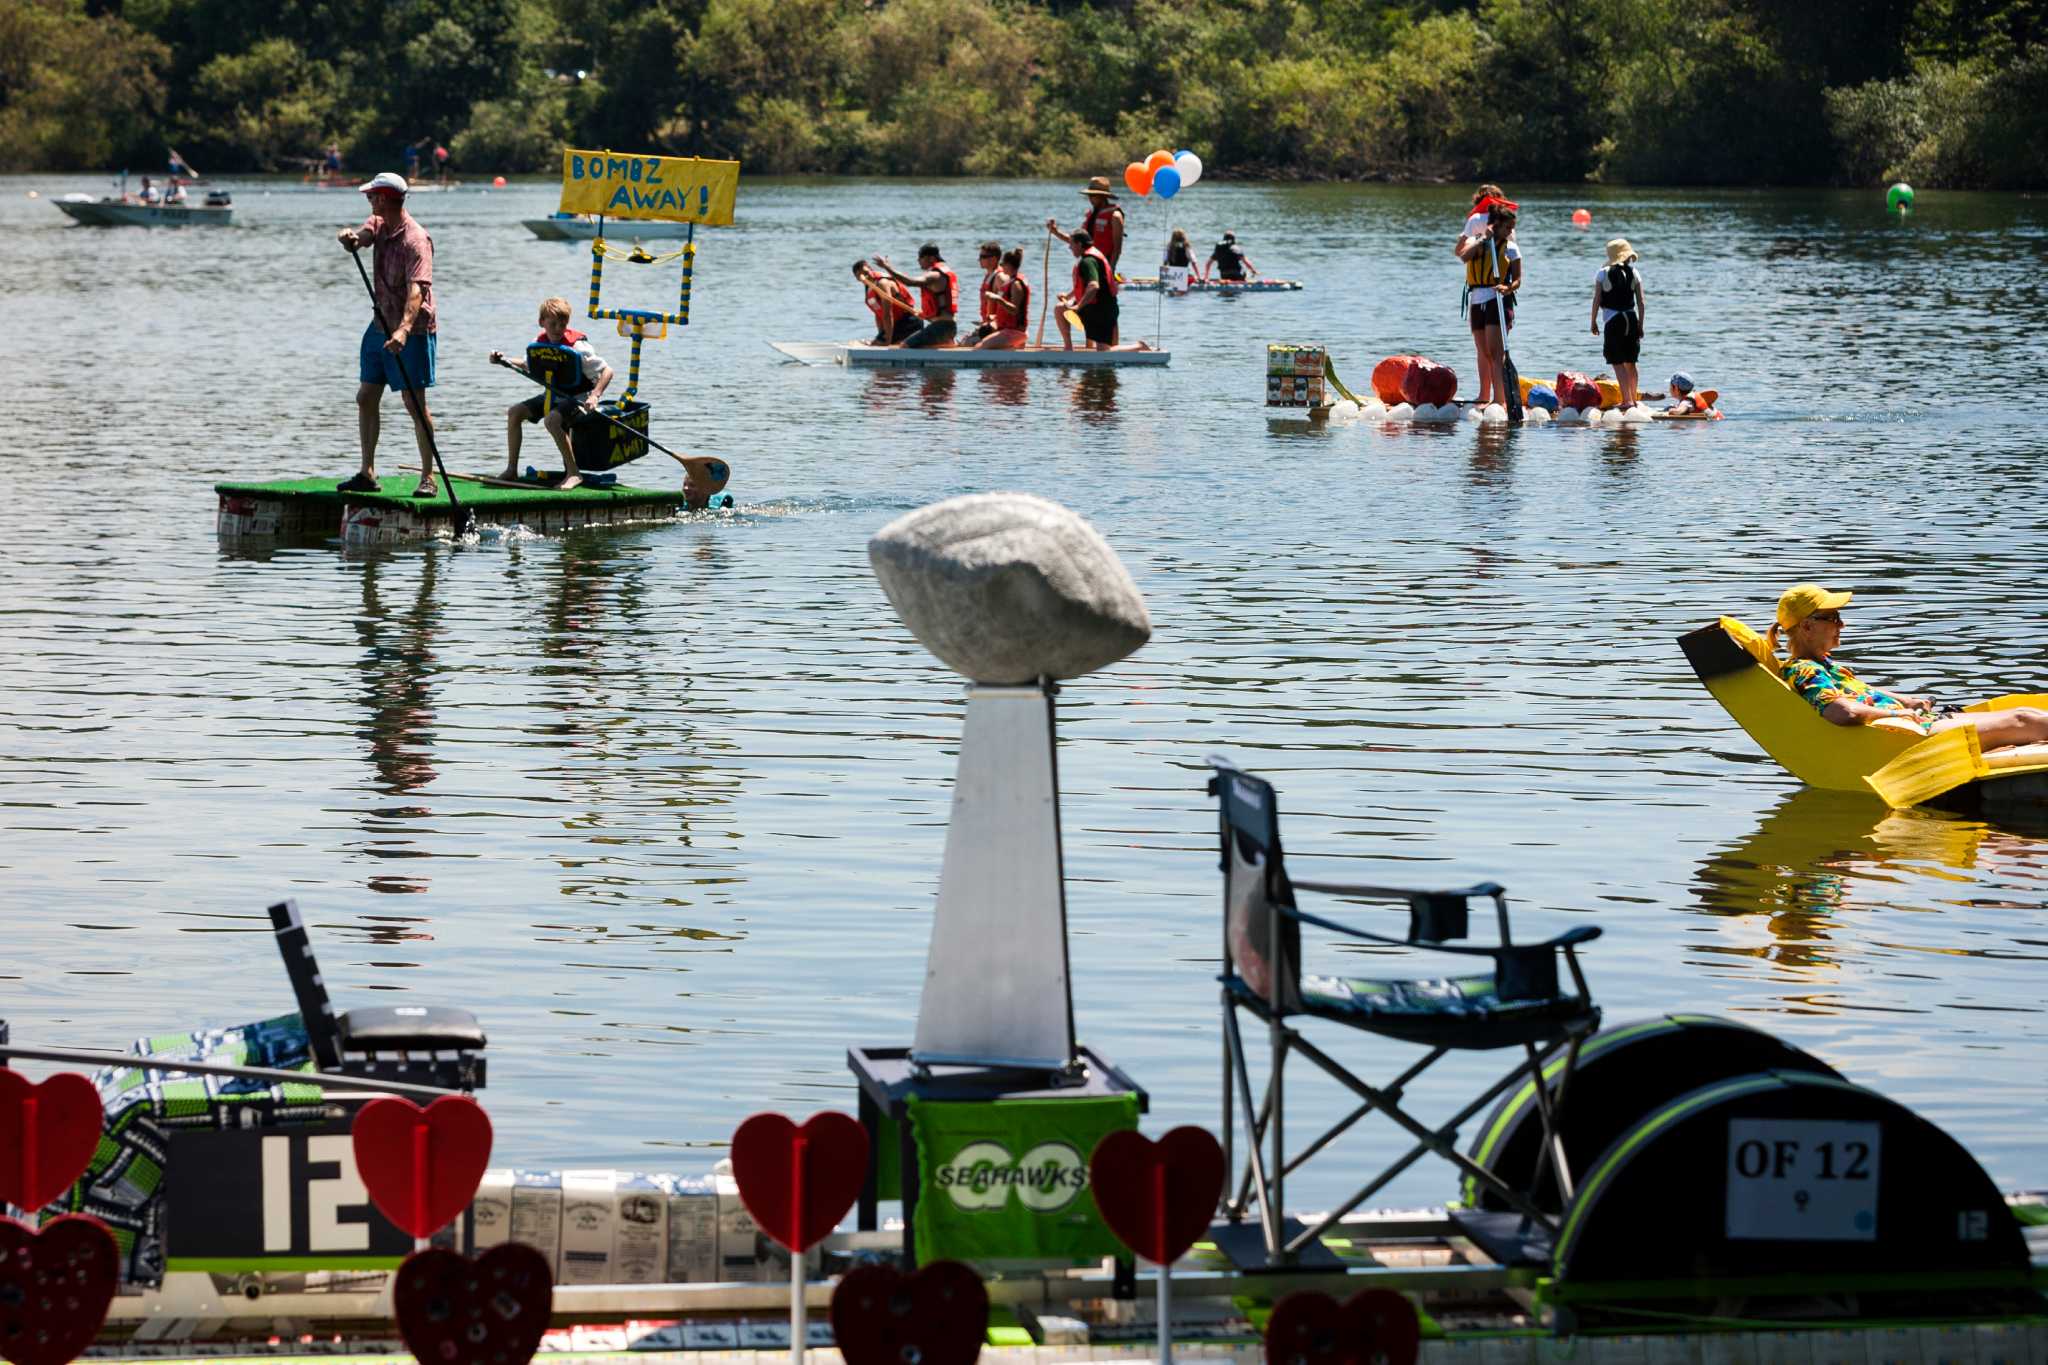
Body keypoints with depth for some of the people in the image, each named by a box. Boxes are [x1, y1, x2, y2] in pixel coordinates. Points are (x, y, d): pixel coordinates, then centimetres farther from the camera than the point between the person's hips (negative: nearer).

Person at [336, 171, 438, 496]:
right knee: (366, 398, 9)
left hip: (412, 329, -9)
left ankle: (428, 478, -3)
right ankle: (367, 474, 16)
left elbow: (417, 289, -31)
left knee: (415, 403, -8)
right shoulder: (379, 224, 8)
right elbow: (357, 238, -9)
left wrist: (404, 329, -44)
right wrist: (348, 237, -35)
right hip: (381, 324, 9)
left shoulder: (415, 240, -19)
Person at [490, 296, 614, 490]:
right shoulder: (537, 344, -1)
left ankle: (573, 474, -28)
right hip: (551, 396, 7)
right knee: (514, 412, -2)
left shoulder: (577, 347, -21)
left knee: (551, 420, -34)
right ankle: (511, 470, 5)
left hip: (577, 398, -7)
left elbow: (607, 371, -20)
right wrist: (505, 361, 6)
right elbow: (528, 367, 21)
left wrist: (594, 396, -33)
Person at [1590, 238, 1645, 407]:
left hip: (1612, 320, -4)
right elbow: (1641, 302, 3)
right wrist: (1640, 325, 10)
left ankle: (1627, 400, -14)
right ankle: (1633, 399, 25)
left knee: (1618, 363, -5)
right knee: (1630, 363, 17)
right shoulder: (1633, 273, 5)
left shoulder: (1602, 273, -3)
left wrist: (1593, 322, 2)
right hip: (1631, 318, 4)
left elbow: (1596, 299, -7)